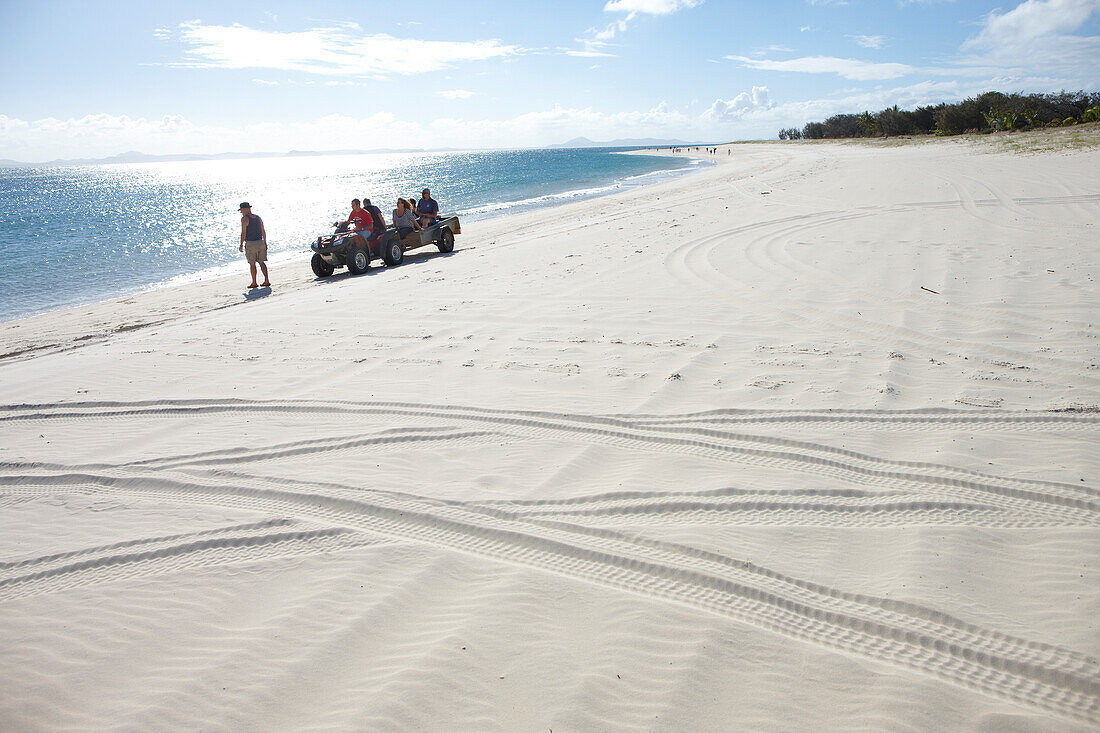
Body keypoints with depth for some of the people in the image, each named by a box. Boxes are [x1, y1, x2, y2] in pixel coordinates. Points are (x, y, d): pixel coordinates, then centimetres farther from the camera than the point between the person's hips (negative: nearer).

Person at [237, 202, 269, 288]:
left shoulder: (244, 219, -10)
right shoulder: (258, 218, 9)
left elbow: (243, 233, -14)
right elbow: (263, 231, 13)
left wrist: (241, 245, -10)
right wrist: (265, 242, 21)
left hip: (250, 244, -6)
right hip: (260, 242, 6)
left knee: (252, 264, 2)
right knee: (262, 262, 9)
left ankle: (254, 283, 6)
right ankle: (267, 280, 3)